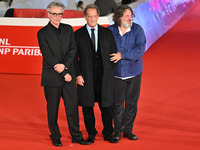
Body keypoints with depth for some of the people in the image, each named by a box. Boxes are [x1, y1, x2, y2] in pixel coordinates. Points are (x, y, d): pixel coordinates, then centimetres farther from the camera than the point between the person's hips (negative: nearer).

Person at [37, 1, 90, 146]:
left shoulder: (68, 29, 9)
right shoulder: (42, 33, -4)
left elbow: (73, 50, 2)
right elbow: (48, 56, -9)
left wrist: (64, 65, -14)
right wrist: (64, 74, -11)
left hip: (68, 74, 3)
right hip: (52, 77, -3)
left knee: (73, 106, 4)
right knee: (53, 109, 6)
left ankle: (76, 136, 15)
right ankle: (55, 137, 19)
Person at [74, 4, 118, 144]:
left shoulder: (107, 33, 7)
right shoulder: (78, 34, 3)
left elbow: (113, 53, 9)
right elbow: (74, 57, 2)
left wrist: (111, 73, 2)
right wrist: (78, 75, -7)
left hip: (104, 76, 1)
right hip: (86, 76, -1)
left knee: (106, 106, 4)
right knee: (87, 106, 5)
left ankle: (108, 133, 16)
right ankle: (91, 134, 19)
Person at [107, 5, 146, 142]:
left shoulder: (137, 30, -4)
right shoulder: (110, 31, -2)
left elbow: (140, 49, -14)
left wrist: (122, 55, -21)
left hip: (134, 73, 1)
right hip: (117, 74, -1)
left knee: (132, 103, 6)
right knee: (118, 104, 2)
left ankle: (128, 130, 20)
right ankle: (117, 130, 17)